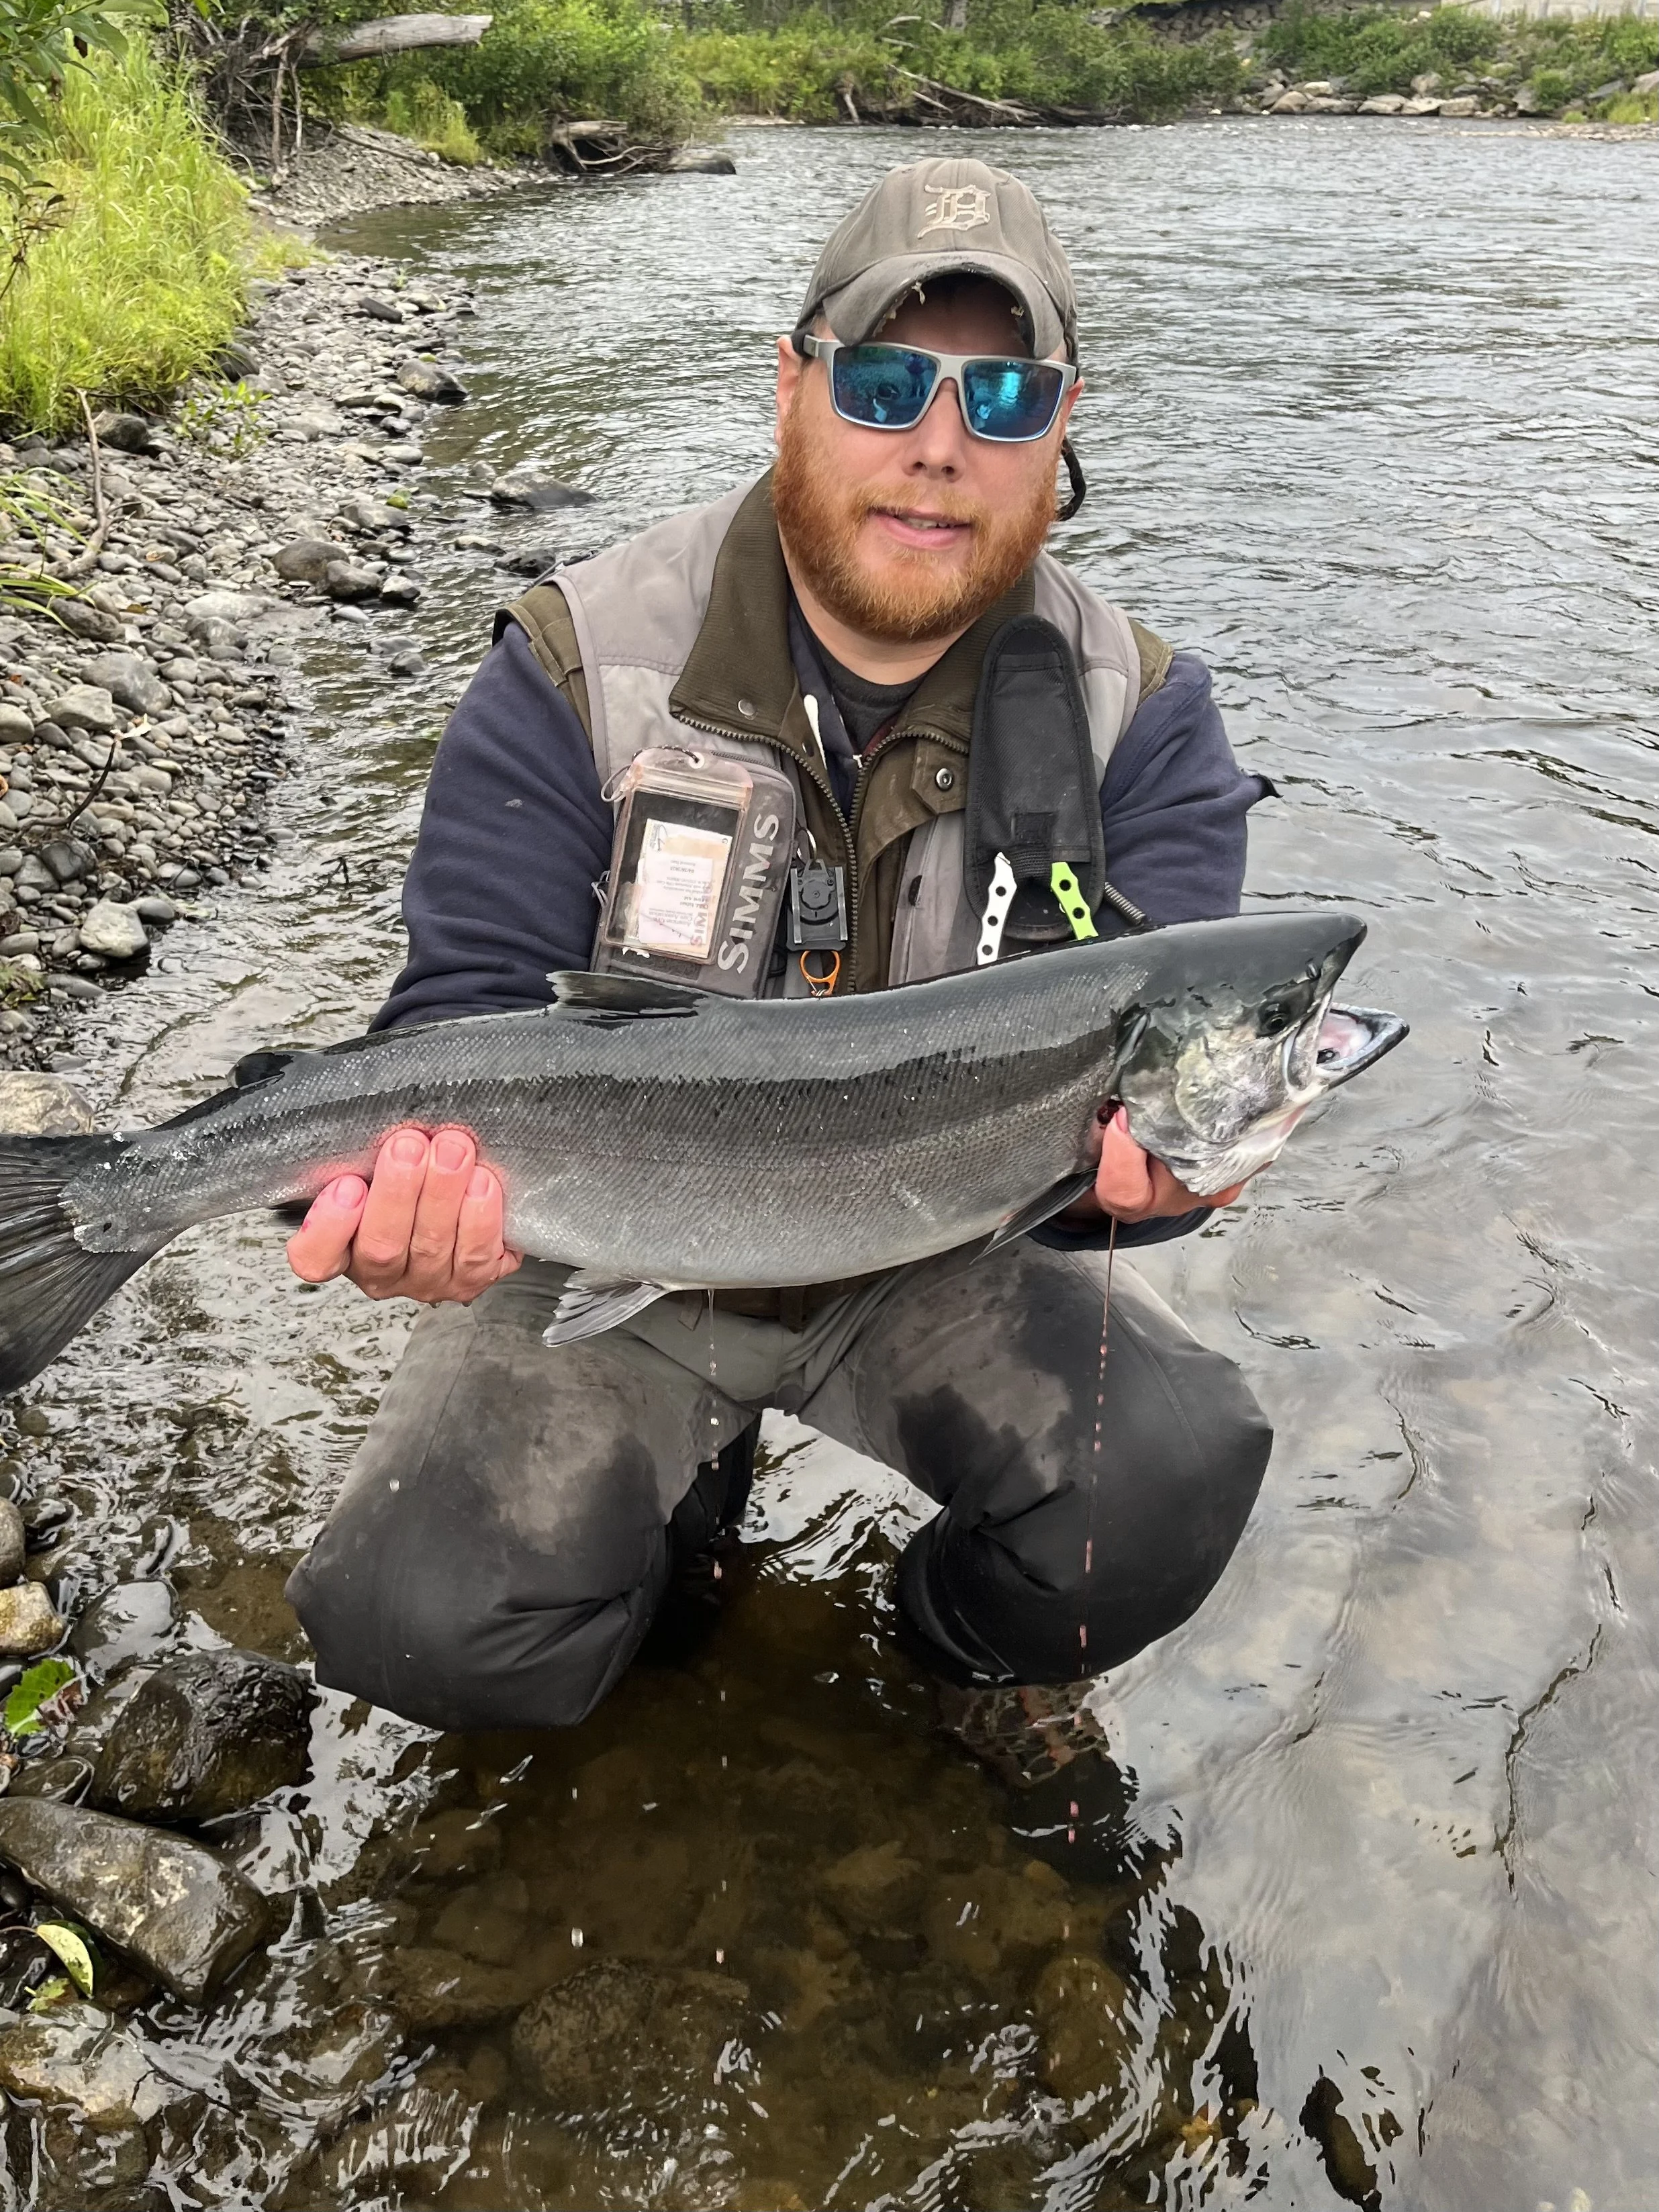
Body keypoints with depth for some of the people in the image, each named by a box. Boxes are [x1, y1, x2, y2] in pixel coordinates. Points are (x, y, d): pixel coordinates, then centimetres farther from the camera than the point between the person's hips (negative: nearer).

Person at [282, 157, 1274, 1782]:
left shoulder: (1135, 719, -7)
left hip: (940, 1254, 1)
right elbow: (473, 1018, -13)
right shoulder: (580, 671, -11)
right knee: (420, 1624, -18)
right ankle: (665, 1497, 18)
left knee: (1177, 1470, -27)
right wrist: (439, 1166, -37)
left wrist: (1136, 1149, -38)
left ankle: (980, 1644, 11)